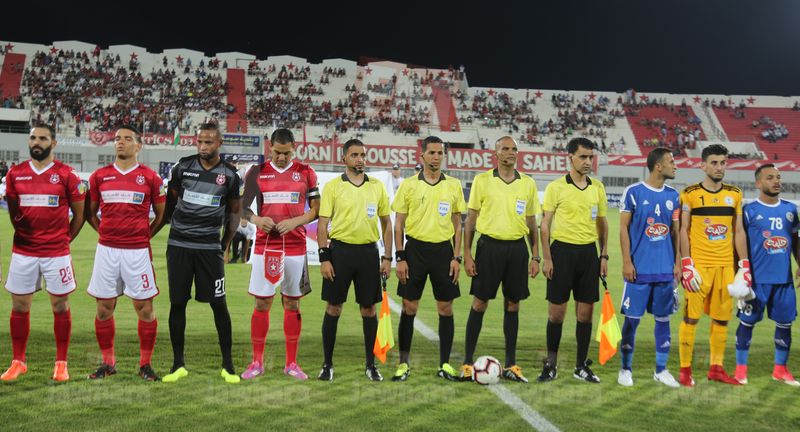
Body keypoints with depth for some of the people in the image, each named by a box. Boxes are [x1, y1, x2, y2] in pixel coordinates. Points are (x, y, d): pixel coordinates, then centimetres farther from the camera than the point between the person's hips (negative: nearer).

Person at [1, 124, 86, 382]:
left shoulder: (66, 175, -2)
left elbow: (80, 214, 4)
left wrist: (65, 239, 3)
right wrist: (23, 235, 4)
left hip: (57, 253, -2)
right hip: (23, 252, 3)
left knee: (60, 307, 4)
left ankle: (61, 363, 14)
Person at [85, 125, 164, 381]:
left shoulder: (150, 177, 2)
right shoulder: (99, 176, 8)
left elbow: (161, 214, 10)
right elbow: (90, 213, 18)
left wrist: (145, 234, 4)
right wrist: (105, 232, 8)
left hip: (137, 251, -2)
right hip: (106, 249, 2)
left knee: (144, 307, 0)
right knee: (104, 307, 6)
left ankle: (145, 364, 11)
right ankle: (108, 362, 19)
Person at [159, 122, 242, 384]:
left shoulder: (229, 175, 1)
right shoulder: (182, 167, 3)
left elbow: (234, 213, 10)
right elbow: (170, 203, 14)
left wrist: (225, 246, 5)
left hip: (209, 246, -1)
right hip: (179, 244, 1)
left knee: (219, 304, -1)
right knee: (177, 303, 4)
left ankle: (227, 365, 10)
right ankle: (178, 364, 16)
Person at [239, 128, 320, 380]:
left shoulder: (306, 173, 5)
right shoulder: (257, 172, 5)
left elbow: (316, 209, 5)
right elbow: (242, 208, 7)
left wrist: (295, 221, -12)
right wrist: (256, 220, -14)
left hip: (295, 248, 0)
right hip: (265, 246, 0)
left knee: (292, 304, 6)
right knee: (262, 304, 1)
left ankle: (291, 363, 15)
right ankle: (257, 362, 13)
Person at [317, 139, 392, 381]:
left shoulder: (377, 186, 7)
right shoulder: (332, 186, 0)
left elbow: (386, 223, 11)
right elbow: (323, 223, -2)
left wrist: (387, 257, 6)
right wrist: (324, 258, -9)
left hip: (368, 252, 2)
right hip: (340, 250, -2)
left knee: (368, 309, 6)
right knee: (333, 308, 3)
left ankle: (371, 364, 18)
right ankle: (328, 364, 14)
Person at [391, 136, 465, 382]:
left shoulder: (453, 185, 6)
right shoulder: (408, 185, 2)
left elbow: (457, 224, 9)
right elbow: (398, 225, 3)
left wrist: (456, 257, 1)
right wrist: (400, 258, -5)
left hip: (443, 250, 1)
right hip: (415, 249, -1)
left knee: (446, 309, 3)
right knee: (409, 308, 1)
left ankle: (444, 365, 13)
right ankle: (404, 364, 12)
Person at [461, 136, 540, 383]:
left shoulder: (528, 184, 9)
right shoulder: (482, 180, 1)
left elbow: (532, 223, 13)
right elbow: (470, 219, 2)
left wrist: (535, 257, 8)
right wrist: (467, 254, -4)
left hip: (517, 248, 3)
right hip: (489, 245, -2)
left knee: (512, 305, 7)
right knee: (479, 303, -1)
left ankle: (510, 365, 15)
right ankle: (468, 363, 8)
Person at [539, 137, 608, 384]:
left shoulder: (597, 187, 10)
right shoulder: (556, 187, -2)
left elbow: (602, 223, 15)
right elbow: (545, 224, -3)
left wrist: (604, 255, 8)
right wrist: (546, 258, -9)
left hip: (588, 252, 4)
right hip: (562, 250, -3)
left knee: (586, 311, 5)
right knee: (556, 310, 0)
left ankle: (582, 366, 16)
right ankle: (551, 365, 13)